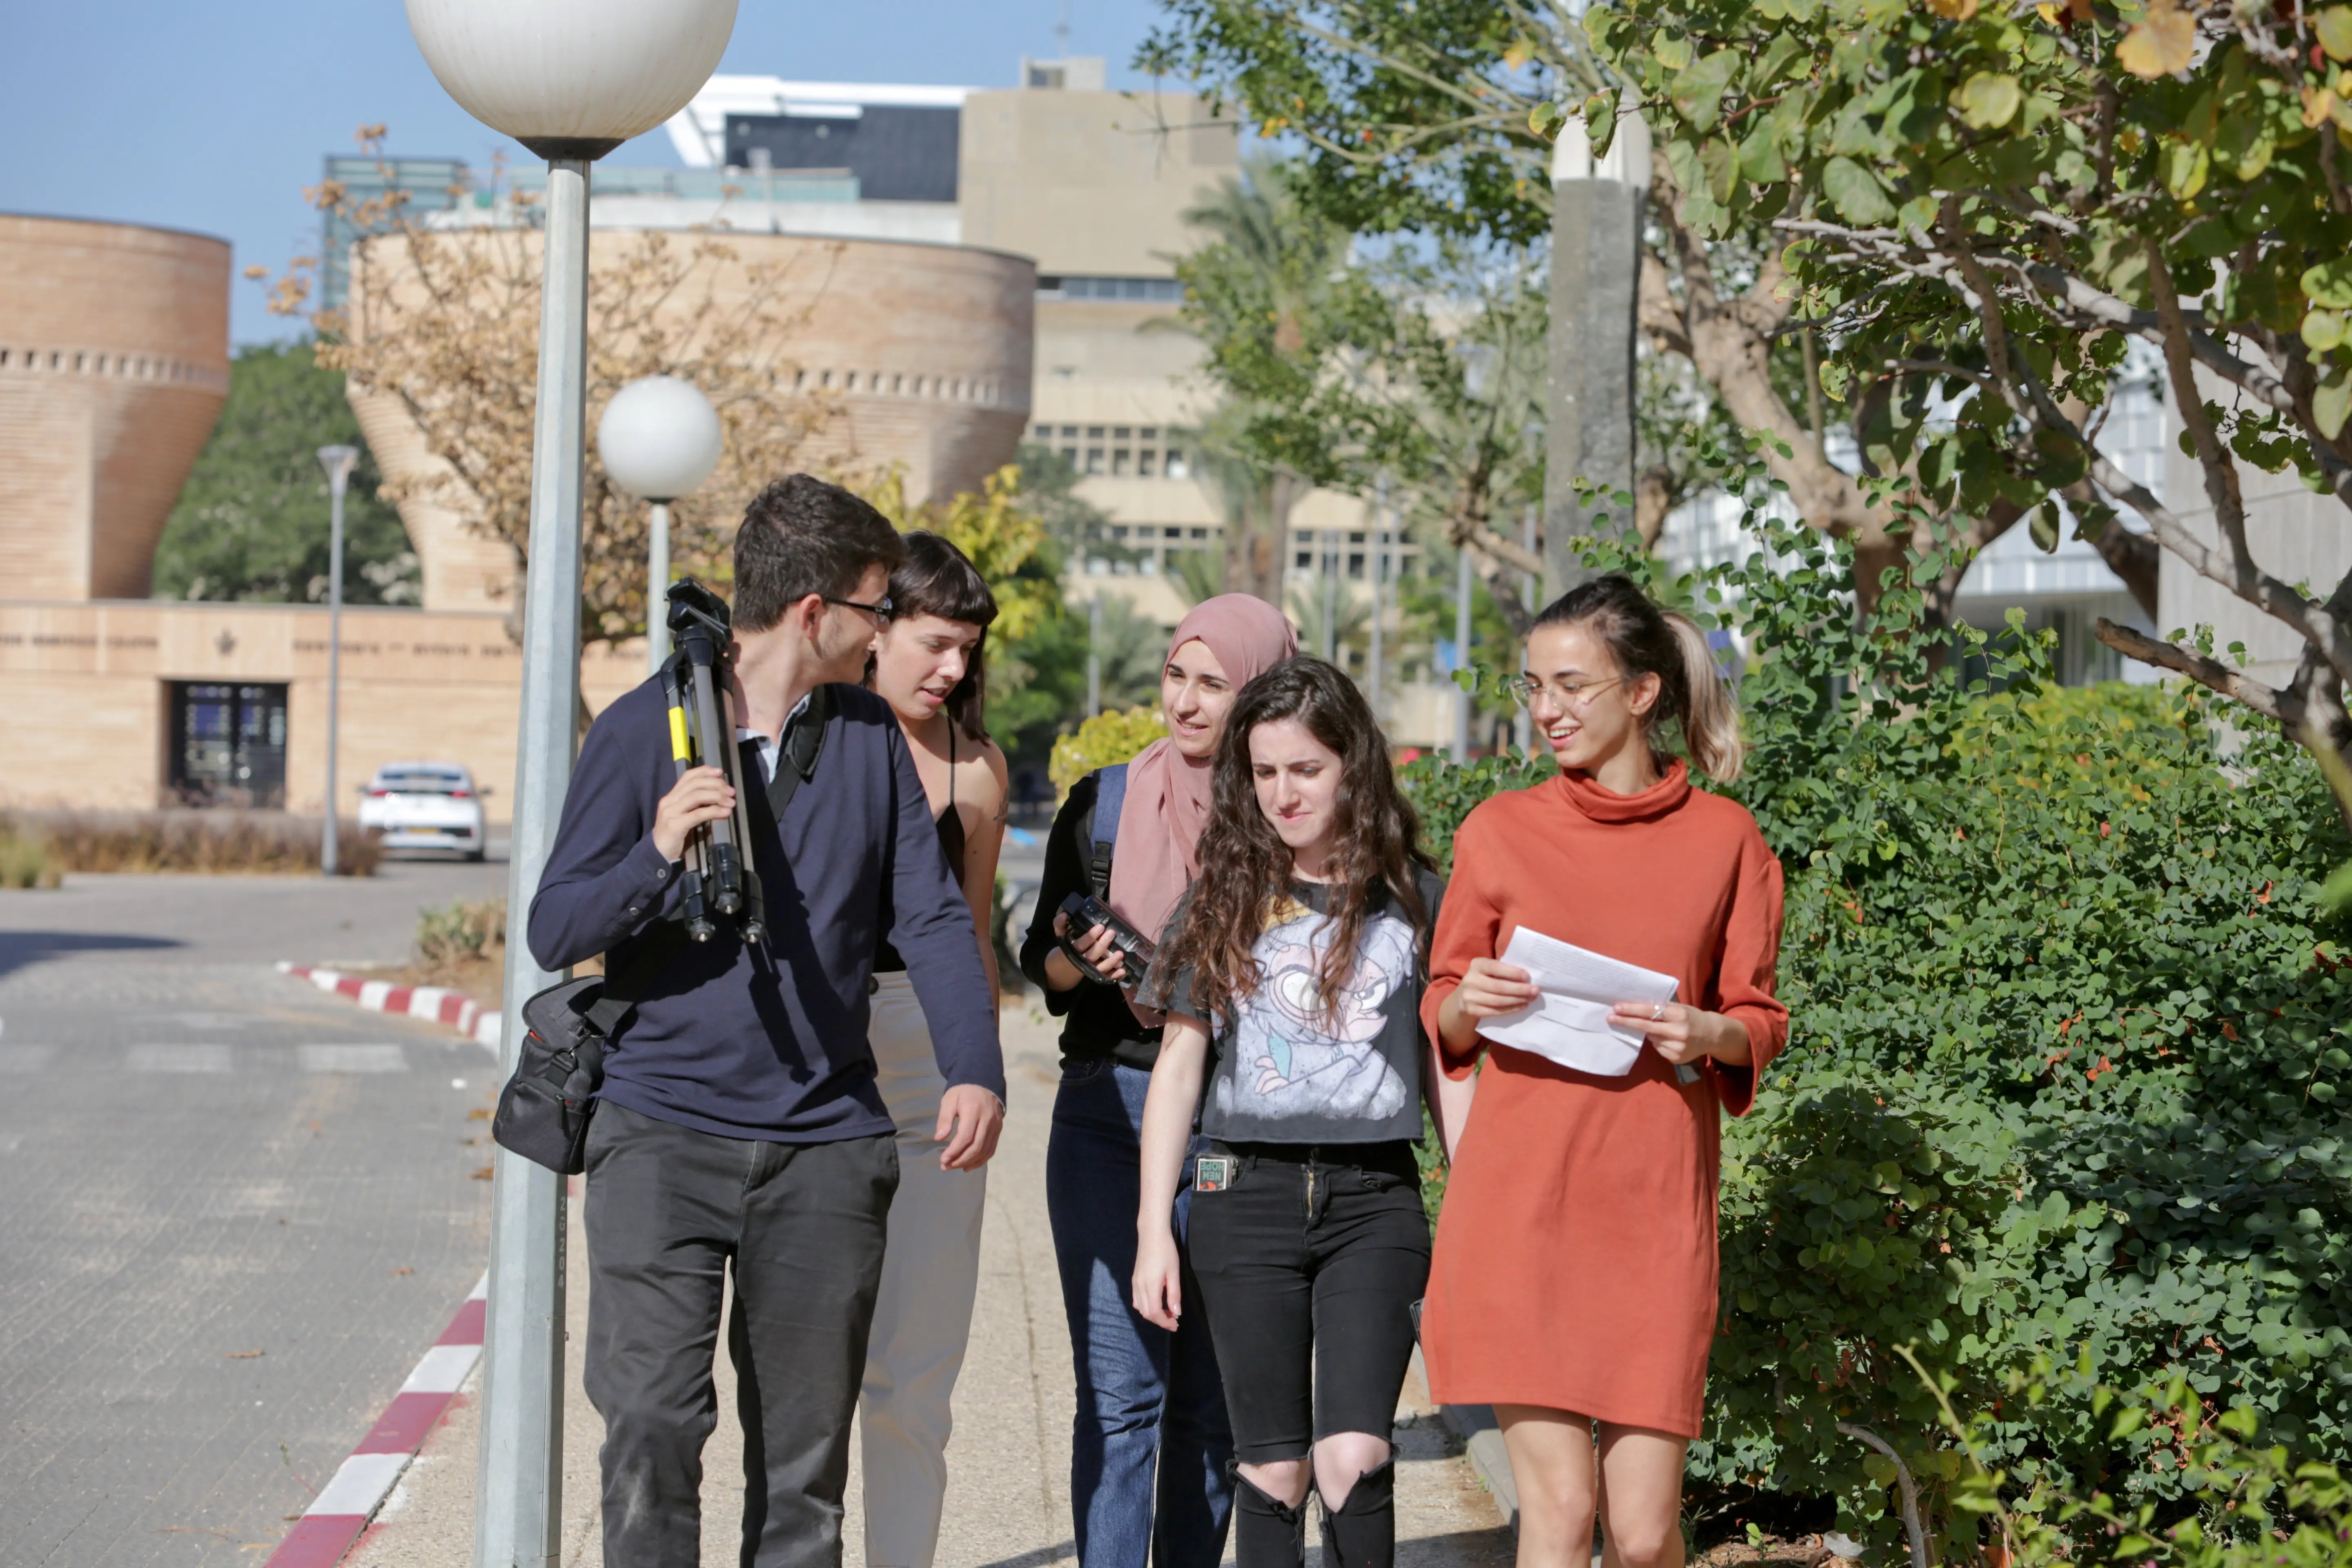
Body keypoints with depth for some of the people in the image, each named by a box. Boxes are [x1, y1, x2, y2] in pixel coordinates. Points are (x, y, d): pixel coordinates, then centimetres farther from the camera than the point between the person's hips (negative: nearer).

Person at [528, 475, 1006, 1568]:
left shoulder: (872, 736, 8)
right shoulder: (644, 728, -2)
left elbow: (932, 917, 4)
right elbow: (555, 932, -3)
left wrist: (974, 1071, -12)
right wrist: (657, 855, -22)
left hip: (825, 1143, 3)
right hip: (662, 1128, -3)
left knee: (804, 1451, 7)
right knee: (653, 1422, -13)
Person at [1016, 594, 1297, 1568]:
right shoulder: (1101, 805, 6)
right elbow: (1040, 956, 14)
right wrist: (1077, 961, -8)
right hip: (1108, 1113, 0)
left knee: (1210, 1398, 5)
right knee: (1120, 1389, -7)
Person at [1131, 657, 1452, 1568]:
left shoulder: (1415, 898, 5)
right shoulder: (1222, 901, 7)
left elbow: (1448, 1062, 10)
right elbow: (1178, 1066, 8)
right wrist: (1153, 1230, 3)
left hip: (1375, 1196, -1)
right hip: (1248, 1195, 1)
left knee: (1353, 1455, -14)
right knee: (1272, 1466, 2)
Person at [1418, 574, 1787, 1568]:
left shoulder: (1725, 840, 5)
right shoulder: (1499, 832, 6)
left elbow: (1759, 1022, 11)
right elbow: (1440, 1013, 13)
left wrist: (1706, 1034, -11)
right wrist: (1470, 1004, -9)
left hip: (1656, 1202, 0)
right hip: (1521, 1197, 0)